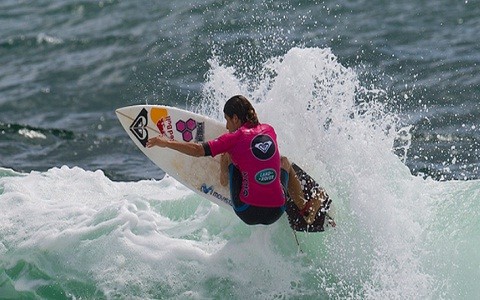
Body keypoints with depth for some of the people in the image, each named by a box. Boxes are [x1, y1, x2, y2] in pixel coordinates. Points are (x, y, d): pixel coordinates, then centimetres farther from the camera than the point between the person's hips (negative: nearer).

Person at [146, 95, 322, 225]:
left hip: (248, 212, -4)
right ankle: (305, 210, 32)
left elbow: (198, 150, -9)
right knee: (284, 161, 33)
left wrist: (166, 143, 1)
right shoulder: (269, 130, 8)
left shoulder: (235, 138, -6)